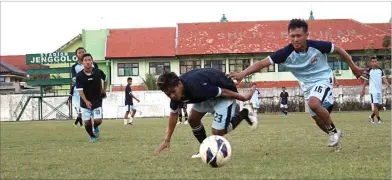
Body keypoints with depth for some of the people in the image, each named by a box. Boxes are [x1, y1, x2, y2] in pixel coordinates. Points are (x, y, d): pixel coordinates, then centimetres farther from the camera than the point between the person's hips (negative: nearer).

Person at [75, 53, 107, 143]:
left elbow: (105, 79, 13)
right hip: (85, 102, 0)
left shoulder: (98, 72, -10)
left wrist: (104, 90, 10)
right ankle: (92, 136, 28)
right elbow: (80, 90, -18)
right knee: (87, 122, -2)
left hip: (97, 101, 0)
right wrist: (86, 101, -31)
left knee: (98, 120, -11)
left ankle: (95, 127, 26)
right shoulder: (79, 75, -14)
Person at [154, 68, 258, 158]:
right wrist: (167, 139, 4)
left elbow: (223, 92, -28)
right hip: (208, 95, 8)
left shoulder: (195, 87, -40)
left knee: (217, 132, -14)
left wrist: (244, 98, -16)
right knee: (192, 119, 2)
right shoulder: (175, 91, -14)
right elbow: (174, 114, 3)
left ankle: (244, 114, 6)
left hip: (225, 94, -8)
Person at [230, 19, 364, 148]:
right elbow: (262, 63, -29)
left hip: (323, 78, -4)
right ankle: (334, 134, 43)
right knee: (318, 118, 12)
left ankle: (333, 130, -7)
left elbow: (339, 50, -8)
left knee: (313, 103, -31)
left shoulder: (317, 46, -26)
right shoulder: (286, 53, -24)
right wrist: (243, 74, -45)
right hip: (307, 85, 4)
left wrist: (353, 67, 2)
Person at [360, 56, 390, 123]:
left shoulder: (380, 70, 8)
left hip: (379, 90, 5)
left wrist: (387, 83, -20)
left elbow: (383, 78, 0)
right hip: (373, 90, -5)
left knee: (379, 105, 8)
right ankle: (379, 119, -10)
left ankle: (371, 116, 28)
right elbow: (366, 81, 2)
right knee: (375, 104, -13)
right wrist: (363, 90, 2)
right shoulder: (369, 71, -2)